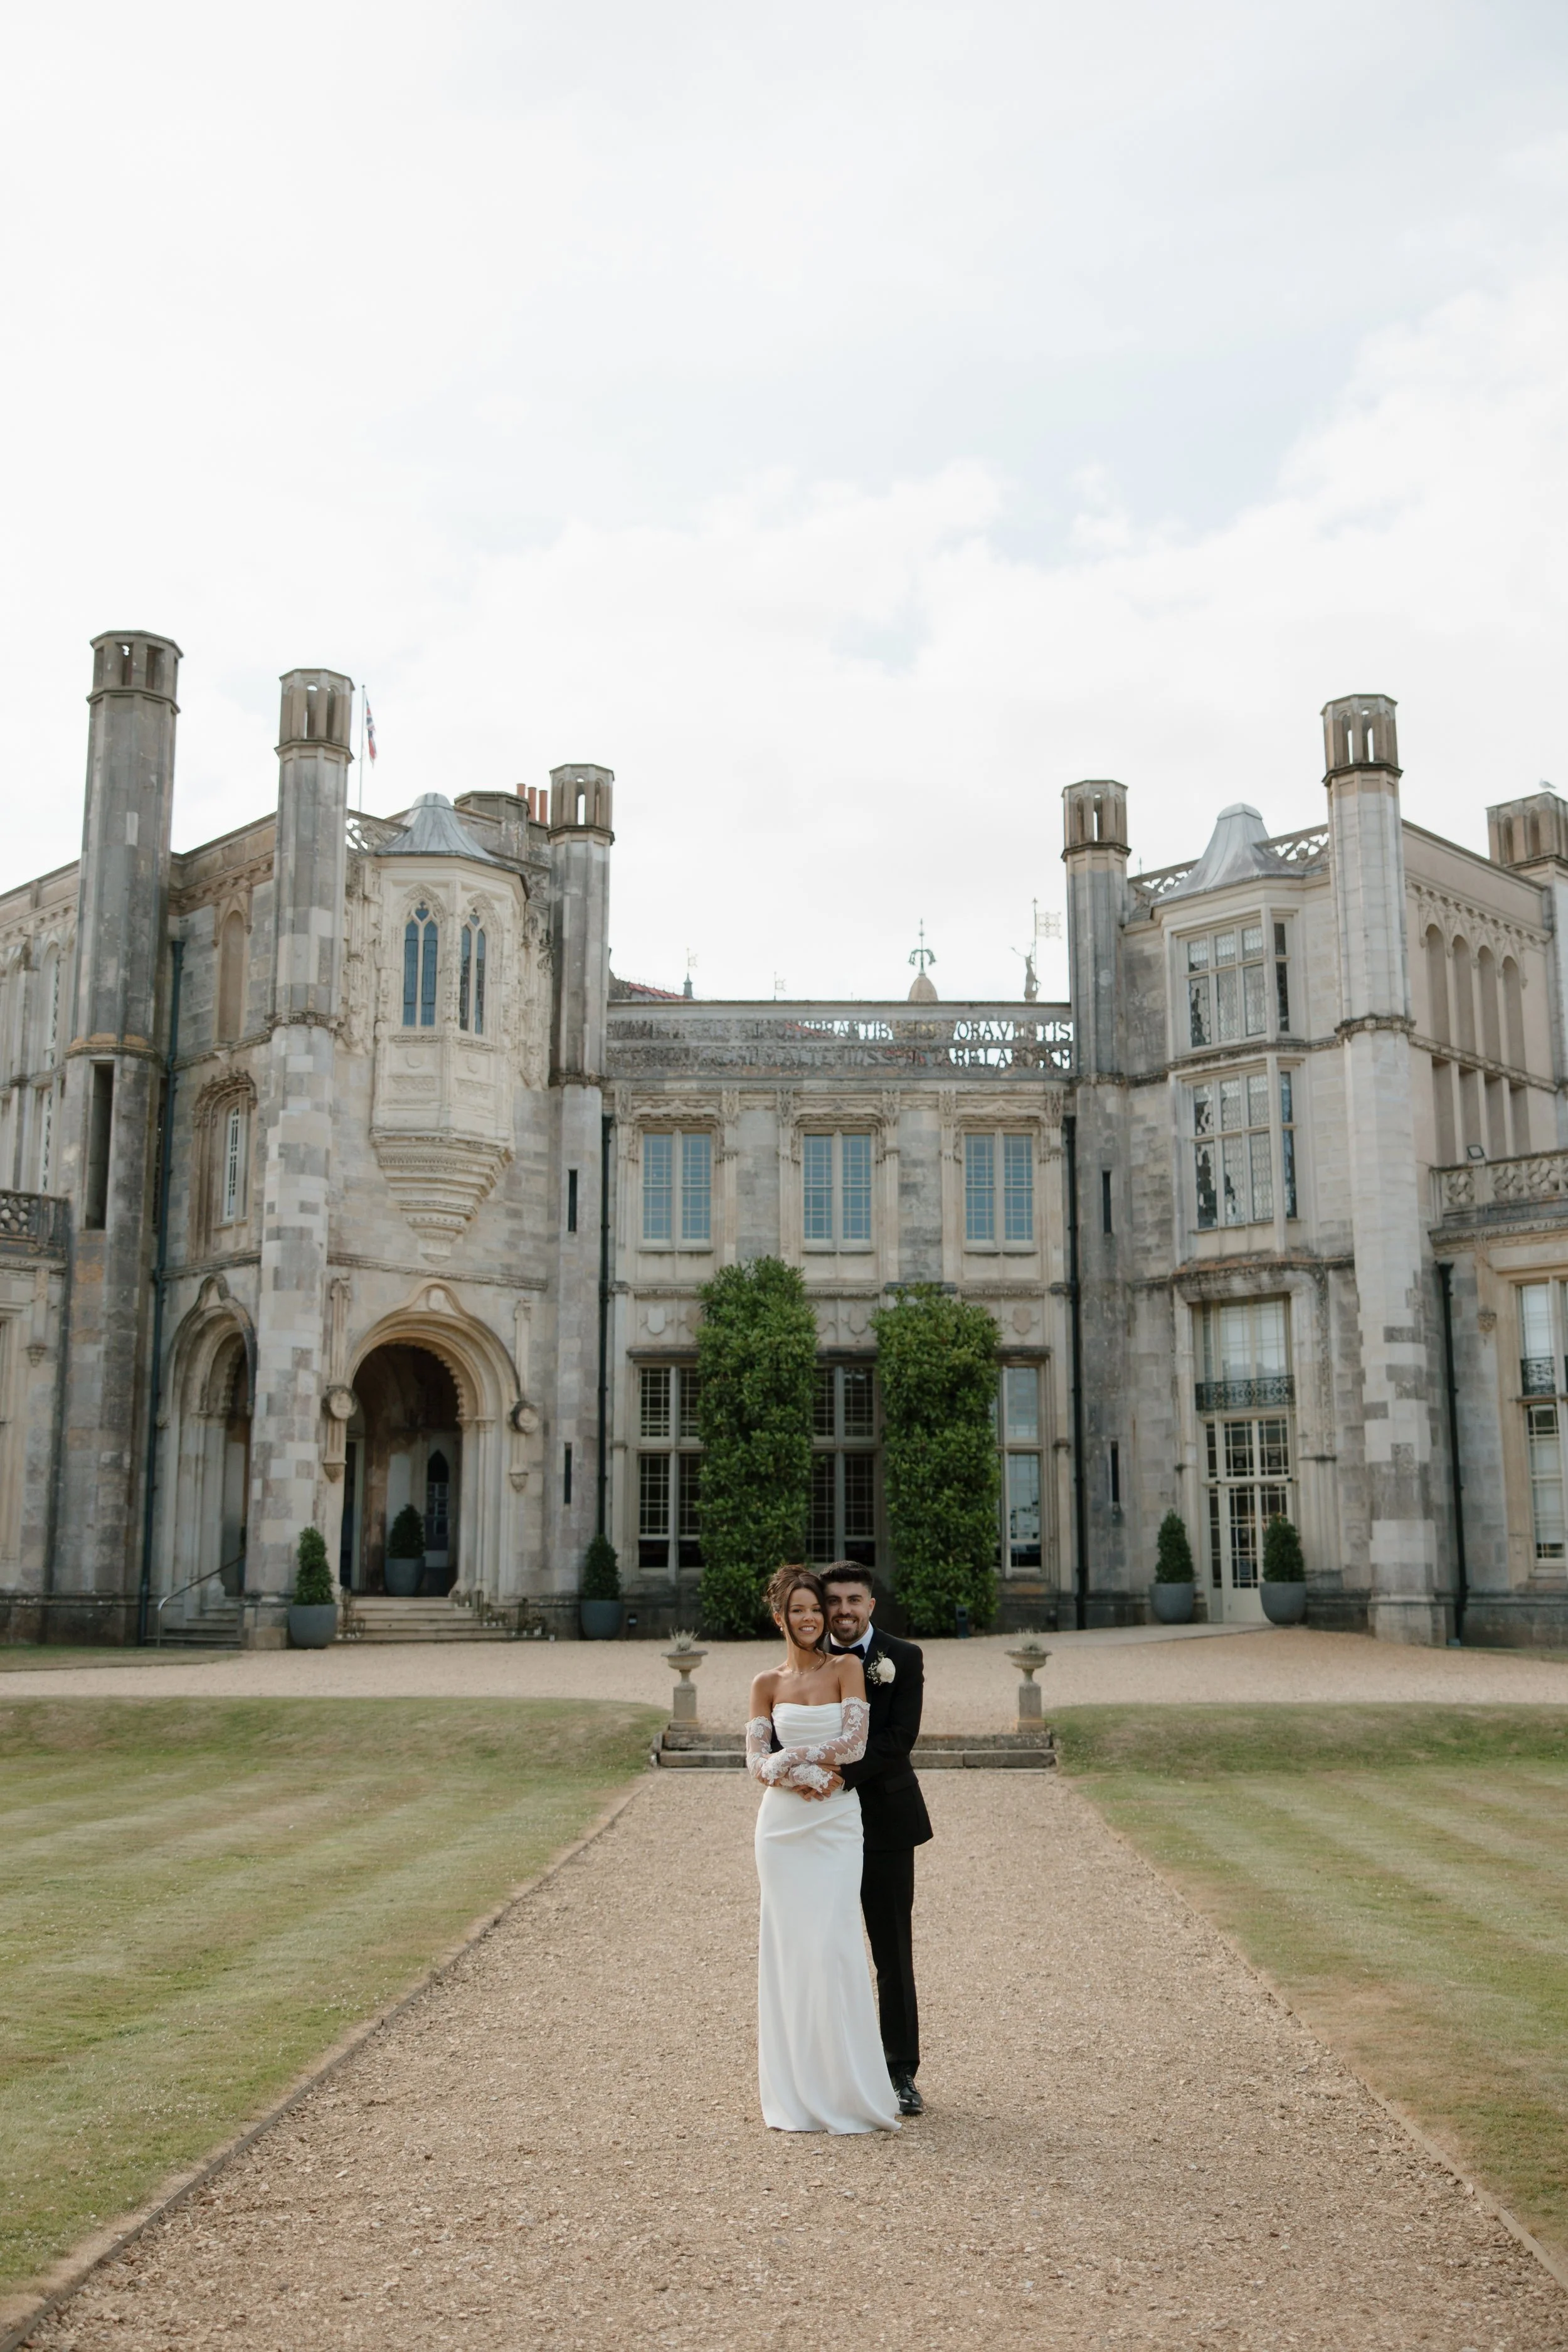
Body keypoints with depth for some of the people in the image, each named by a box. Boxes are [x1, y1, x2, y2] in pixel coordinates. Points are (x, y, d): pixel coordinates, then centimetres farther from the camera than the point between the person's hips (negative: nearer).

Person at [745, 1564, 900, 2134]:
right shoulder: (766, 1685, 8)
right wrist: (808, 1775, -14)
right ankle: (796, 2092, 11)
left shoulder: (847, 1669, 2)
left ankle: (847, 2088, 3)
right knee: (787, 1947, 3)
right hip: (783, 1825, 2)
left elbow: (854, 1743, -9)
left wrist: (789, 1757, -8)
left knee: (834, 1945, -8)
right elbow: (756, 1761, 1)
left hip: (836, 1823, -2)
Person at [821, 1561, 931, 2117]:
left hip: (885, 1820, -1)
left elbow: (901, 1735, -12)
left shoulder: (904, 1659, -2)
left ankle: (901, 2072, 14)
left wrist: (843, 1773, -23)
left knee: (894, 1952, 5)